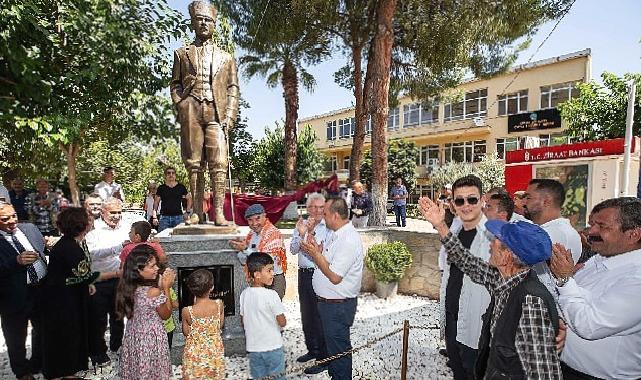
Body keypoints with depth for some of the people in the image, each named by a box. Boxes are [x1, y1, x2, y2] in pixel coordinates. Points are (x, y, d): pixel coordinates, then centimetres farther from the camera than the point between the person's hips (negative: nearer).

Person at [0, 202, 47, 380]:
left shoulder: (30, 228, 1)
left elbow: (44, 251, 11)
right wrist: (17, 261, -32)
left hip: (41, 289, 5)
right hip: (14, 296, -4)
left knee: (42, 330, 23)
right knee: (16, 338, 18)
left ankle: (38, 364, 48)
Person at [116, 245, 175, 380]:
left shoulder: (128, 286, -10)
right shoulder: (154, 292, -31)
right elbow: (166, 315, -13)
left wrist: (161, 284, -6)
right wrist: (166, 288, -15)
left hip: (133, 335, 7)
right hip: (151, 337, -6)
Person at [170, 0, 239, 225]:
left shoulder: (226, 57, 21)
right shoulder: (182, 53, 21)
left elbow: (233, 89, 12)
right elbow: (175, 84, 16)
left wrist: (229, 116, -1)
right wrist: (181, 107, -1)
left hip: (216, 114, 0)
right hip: (191, 112, 1)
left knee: (218, 163, -11)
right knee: (193, 163, -2)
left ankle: (219, 212, -11)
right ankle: (196, 212, 3)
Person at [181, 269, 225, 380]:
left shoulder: (187, 311, -23)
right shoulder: (219, 304, -18)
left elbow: (186, 332, -5)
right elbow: (221, 325, -2)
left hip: (195, 352, -1)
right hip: (215, 350, 2)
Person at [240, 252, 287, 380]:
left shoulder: (244, 294, -5)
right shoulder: (271, 295, -22)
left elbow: (243, 321, 5)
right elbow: (282, 322, -17)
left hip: (253, 346, 5)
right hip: (272, 346, -5)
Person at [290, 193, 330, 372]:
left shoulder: (328, 227, -11)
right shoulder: (301, 225, 4)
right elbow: (293, 250, -4)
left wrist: (311, 234, -30)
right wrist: (301, 234, -20)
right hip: (303, 274, 6)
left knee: (319, 316, 3)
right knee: (306, 315, 19)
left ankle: (323, 358, 21)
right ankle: (312, 349, 40)